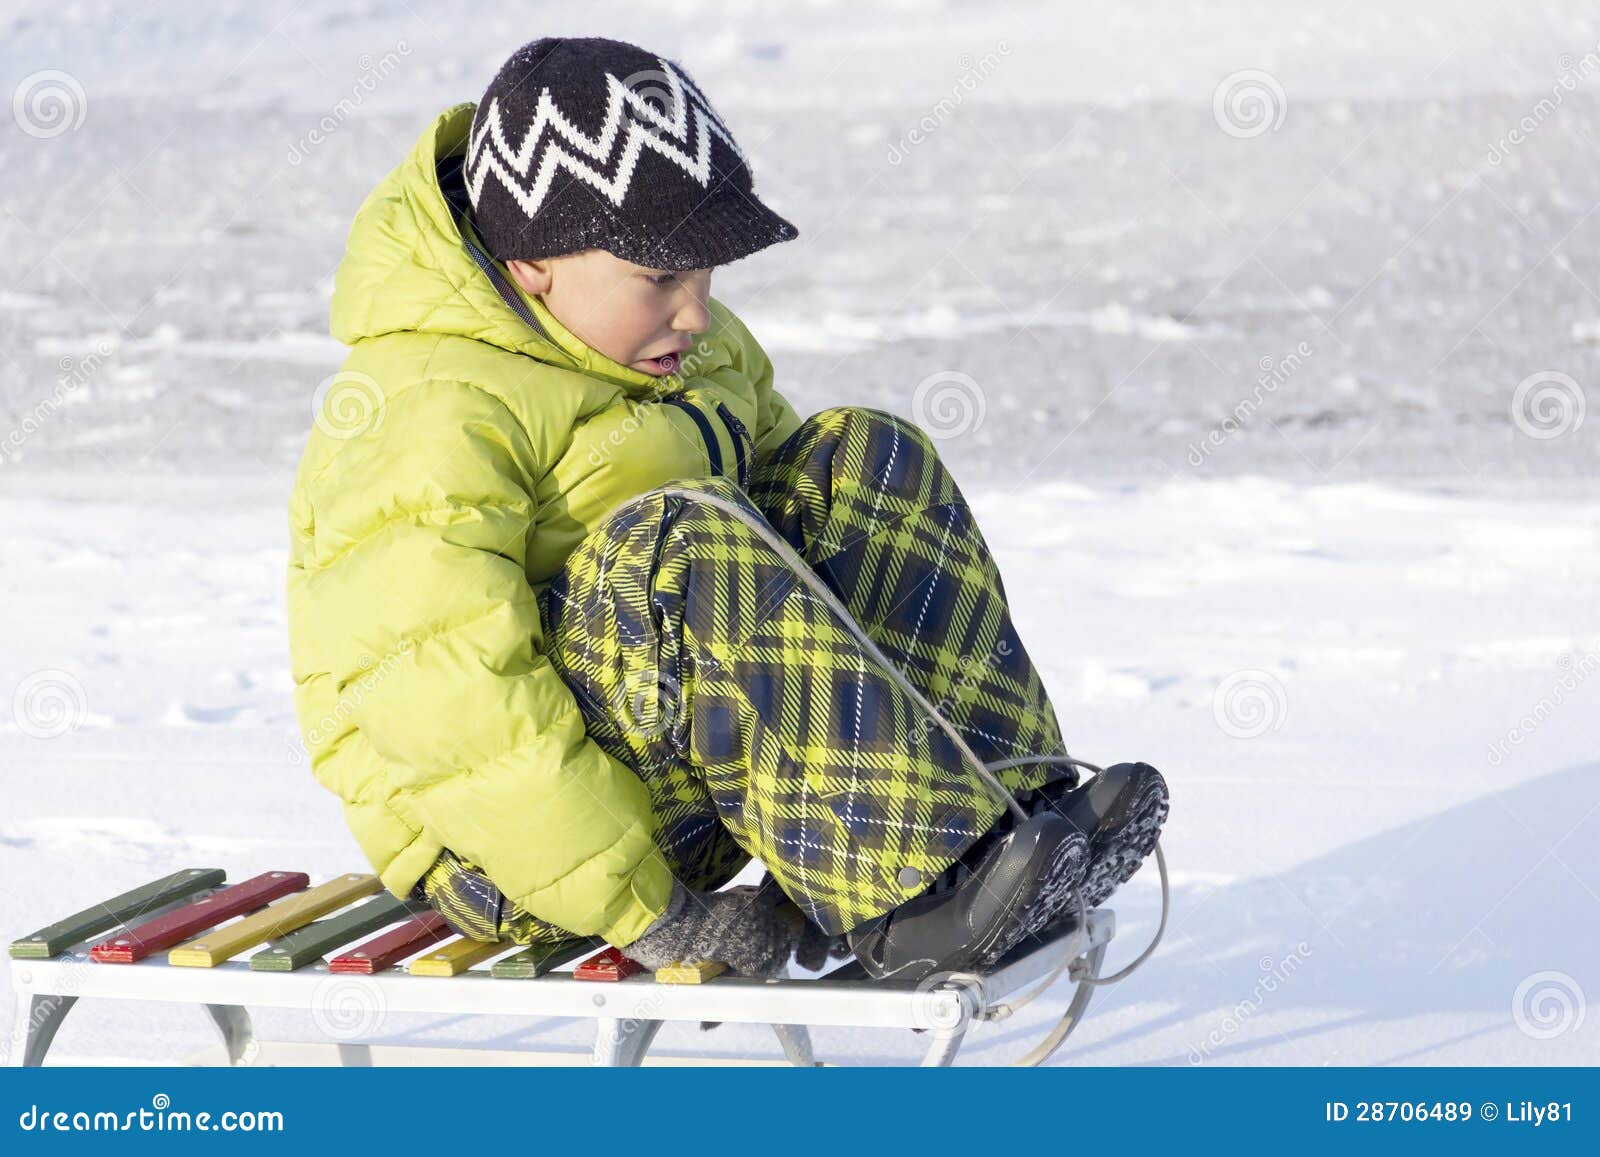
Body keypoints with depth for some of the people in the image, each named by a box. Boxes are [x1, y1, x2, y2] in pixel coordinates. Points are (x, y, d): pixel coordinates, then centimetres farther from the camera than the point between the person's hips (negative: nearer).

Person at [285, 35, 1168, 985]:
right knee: (677, 548, -34)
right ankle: (912, 900, -38)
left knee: (868, 463, -2)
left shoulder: (699, 357, 10)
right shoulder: (424, 420, -21)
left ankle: (1005, 796, -17)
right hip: (504, 849, -9)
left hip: (679, 781, 9)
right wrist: (644, 912, -31)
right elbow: (451, 709, -29)